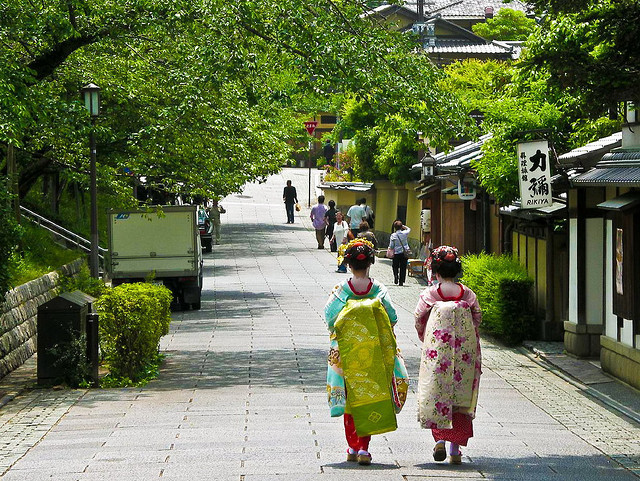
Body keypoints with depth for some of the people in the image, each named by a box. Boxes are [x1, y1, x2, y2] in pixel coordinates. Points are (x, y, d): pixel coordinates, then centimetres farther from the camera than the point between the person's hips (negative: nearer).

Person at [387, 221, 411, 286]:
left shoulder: (393, 235, -8)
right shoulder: (404, 233, -3)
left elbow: (391, 247, -5)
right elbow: (409, 229, 22)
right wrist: (403, 226, 16)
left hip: (396, 253, -2)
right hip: (404, 253, 2)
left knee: (395, 266, 15)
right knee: (403, 267, 7)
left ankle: (396, 275, -10)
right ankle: (401, 281, 6)